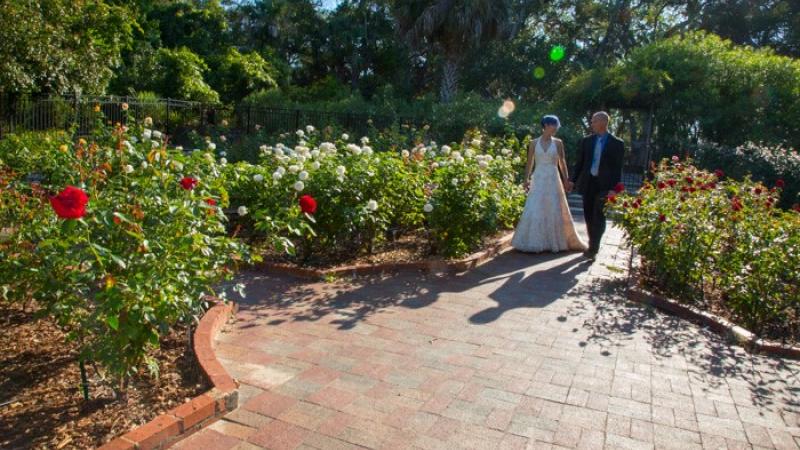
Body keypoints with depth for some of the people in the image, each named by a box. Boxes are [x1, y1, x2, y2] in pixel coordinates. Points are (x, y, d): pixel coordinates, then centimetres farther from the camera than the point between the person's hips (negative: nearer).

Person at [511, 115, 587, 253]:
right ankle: (534, 243, 6)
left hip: (553, 180, 1)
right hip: (538, 180, 0)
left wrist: (566, 179, 1)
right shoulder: (534, 143, 3)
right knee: (535, 211, -3)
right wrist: (526, 179, 1)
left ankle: (556, 241, 15)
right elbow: (530, 162, 7)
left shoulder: (558, 143, 4)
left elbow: (562, 162, 6)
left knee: (554, 210, 3)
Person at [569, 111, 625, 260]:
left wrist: (614, 188, -12)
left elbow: (617, 168, -5)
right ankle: (592, 246, 21)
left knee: (599, 217, -5)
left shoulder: (617, 143, -3)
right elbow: (580, 162, 10)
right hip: (588, 183, 4)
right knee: (589, 216, 8)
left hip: (604, 185, -3)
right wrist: (573, 180, 4)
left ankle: (594, 247, 3)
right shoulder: (586, 140, 6)